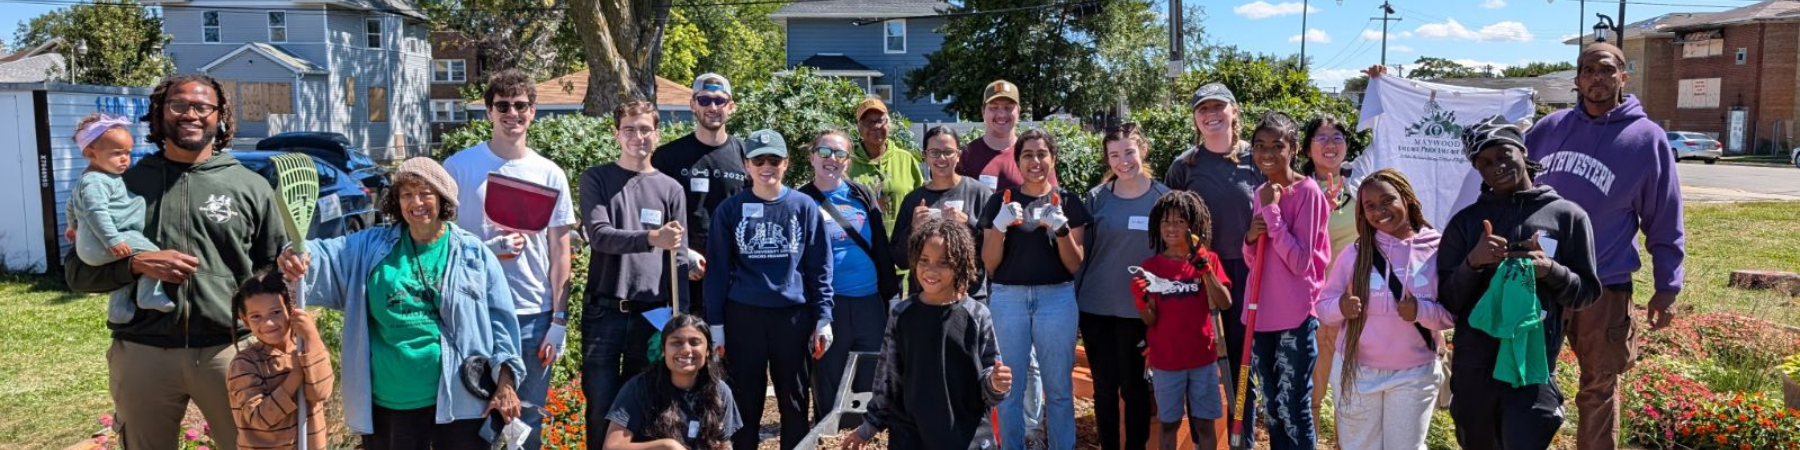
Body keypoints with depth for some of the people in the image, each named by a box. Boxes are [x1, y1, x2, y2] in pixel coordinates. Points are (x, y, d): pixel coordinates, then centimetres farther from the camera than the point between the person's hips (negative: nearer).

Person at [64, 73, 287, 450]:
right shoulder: (125, 183, 7)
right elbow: (76, 270, 7)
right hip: (141, 356, 1)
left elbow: (275, 273, 8)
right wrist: (137, 264, -11)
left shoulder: (251, 186, 5)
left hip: (229, 352, -1)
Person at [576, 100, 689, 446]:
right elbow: (599, 235, -12)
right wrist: (651, 238, -28)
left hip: (653, 314, 2)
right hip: (603, 312, -1)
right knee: (601, 408, 1)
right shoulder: (596, 180, 4)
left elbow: (678, 258, 7)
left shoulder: (671, 189, 9)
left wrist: (678, 319, 1)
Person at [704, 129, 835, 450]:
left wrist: (823, 318, -3)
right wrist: (715, 323, 0)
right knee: (745, 402, 7)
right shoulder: (729, 210, 2)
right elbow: (718, 270, 4)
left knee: (794, 402, 9)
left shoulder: (805, 207, 2)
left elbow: (820, 268, 3)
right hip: (743, 317, 0)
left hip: (793, 316, 0)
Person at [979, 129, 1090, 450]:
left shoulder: (1068, 202, 4)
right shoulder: (1000, 201, 5)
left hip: (1056, 299, 0)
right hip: (1008, 299, 1)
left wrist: (1062, 228, -16)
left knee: (1058, 388, 6)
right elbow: (989, 263, 1)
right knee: (1009, 388, 6)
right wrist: (1000, 225, -15)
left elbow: (1074, 265, 1)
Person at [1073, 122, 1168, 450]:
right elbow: (1083, 251, 4)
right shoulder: (1096, 198, 0)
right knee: (1104, 385, 10)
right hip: (1095, 307, 1)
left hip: (1139, 309, -1)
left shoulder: (1163, 197, -2)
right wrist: (1075, 299, 4)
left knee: (1133, 386, 9)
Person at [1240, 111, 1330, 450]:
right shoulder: (1261, 193, 10)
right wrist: (1251, 238, -8)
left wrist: (1271, 211, -18)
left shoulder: (1308, 192, -11)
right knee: (1272, 408, 14)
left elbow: (1300, 262, -17)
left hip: (1295, 316, -7)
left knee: (1293, 409, 0)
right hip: (1261, 314, 7)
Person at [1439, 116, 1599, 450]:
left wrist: (1550, 270, -16)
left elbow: (1586, 293, 3)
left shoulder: (1567, 216, 1)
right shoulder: (1465, 222, 4)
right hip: (1472, 368, 2)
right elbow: (1447, 301, 1)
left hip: (1533, 365, -2)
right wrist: (1472, 263, -17)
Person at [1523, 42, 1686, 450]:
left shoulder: (1647, 138, -5)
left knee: (1599, 386, 11)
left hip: (1604, 286, -2)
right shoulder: (1551, 128, 3)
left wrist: (1667, 287, -3)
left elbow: (1665, 224, -2)